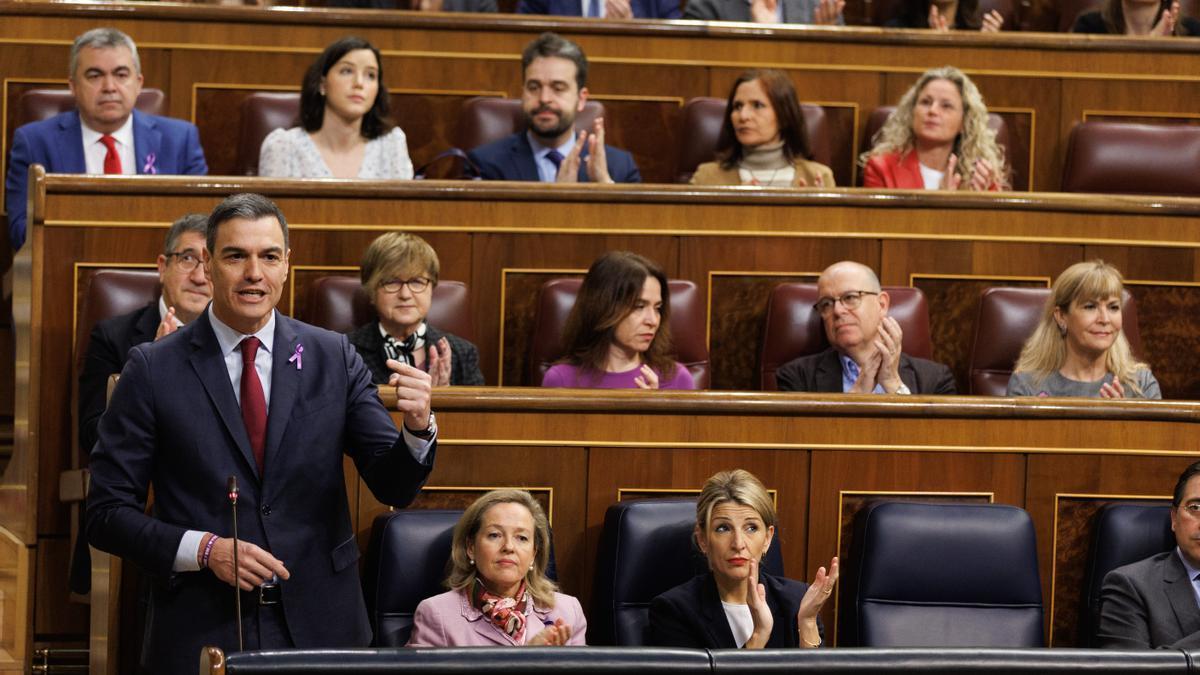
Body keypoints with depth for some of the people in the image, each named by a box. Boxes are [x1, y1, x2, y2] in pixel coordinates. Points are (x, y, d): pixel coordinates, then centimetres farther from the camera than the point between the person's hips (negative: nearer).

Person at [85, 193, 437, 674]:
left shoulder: (334, 358, 4)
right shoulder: (153, 369, -3)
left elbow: (393, 488, 1)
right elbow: (107, 513, -3)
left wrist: (417, 426, -19)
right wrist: (204, 549, -17)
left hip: (320, 629, 2)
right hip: (201, 634, -2)